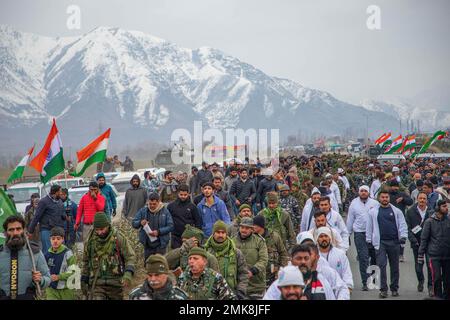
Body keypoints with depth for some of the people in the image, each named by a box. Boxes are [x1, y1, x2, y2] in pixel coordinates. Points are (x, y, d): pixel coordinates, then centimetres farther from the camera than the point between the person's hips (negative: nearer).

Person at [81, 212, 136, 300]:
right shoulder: (91, 240, 4)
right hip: (96, 283, 1)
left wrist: (128, 274, -24)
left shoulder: (119, 238, -5)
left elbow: (131, 257, -7)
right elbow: (86, 261, 15)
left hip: (115, 283, -1)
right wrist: (83, 281, 15)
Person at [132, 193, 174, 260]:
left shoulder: (165, 212, -3)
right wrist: (140, 222, -20)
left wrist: (159, 232, -19)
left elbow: (171, 226, -6)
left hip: (161, 244, -2)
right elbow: (133, 223, 3)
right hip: (147, 245, 2)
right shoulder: (143, 211, 4)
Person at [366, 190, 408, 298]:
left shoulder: (396, 211, 7)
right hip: (380, 242, -1)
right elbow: (369, 227, 9)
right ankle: (383, 289, -5)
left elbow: (402, 224, 6)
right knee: (382, 265, -8)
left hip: (394, 242, 1)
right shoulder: (373, 211, 7)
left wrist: (403, 236, -7)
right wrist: (369, 240, 5)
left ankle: (394, 288, 17)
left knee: (394, 266, 7)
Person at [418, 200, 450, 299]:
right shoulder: (430, 221, -3)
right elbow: (424, 239, -1)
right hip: (434, 255, -3)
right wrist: (421, 254, -4)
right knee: (437, 278, -8)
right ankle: (438, 297, 3)